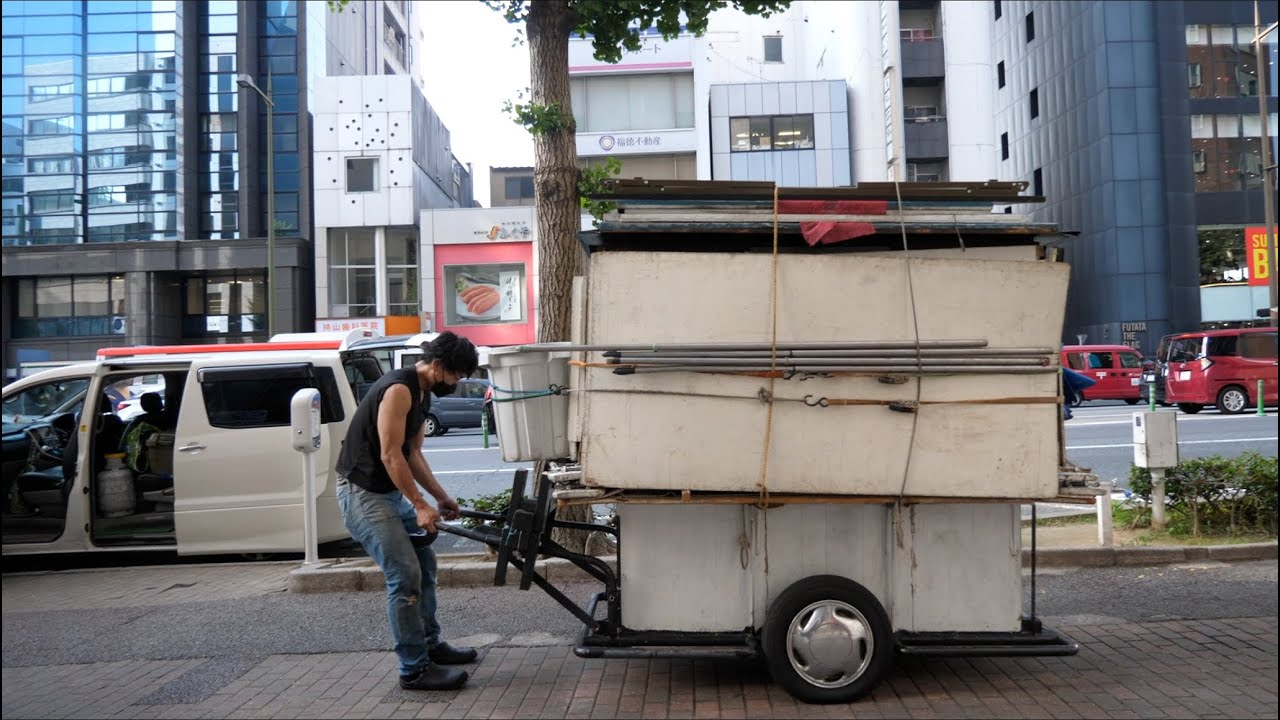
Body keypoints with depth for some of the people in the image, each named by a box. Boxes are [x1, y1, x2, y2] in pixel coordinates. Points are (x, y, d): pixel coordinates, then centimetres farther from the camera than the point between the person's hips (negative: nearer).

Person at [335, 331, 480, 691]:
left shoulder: (423, 394, 10)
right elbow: (390, 455, -24)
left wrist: (441, 497, 9)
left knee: (424, 564, 16)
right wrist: (420, 506, -21)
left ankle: (430, 644, 29)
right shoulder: (398, 389, -21)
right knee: (405, 576, -12)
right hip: (362, 493, -10)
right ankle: (414, 670, -4)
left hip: (389, 490, 10)